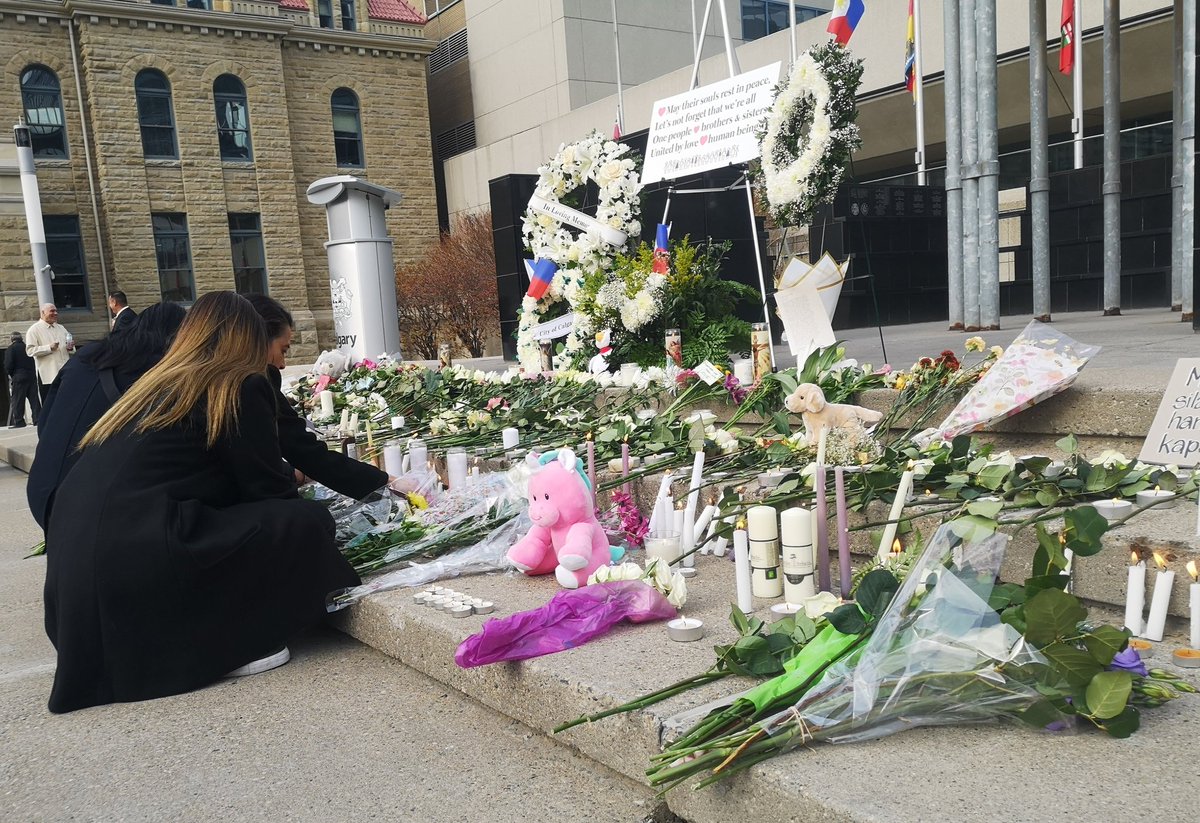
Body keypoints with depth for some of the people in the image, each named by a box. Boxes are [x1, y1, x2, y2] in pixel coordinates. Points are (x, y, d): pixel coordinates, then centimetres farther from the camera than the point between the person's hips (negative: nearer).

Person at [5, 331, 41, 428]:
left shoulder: (11, 348, -5)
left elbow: (8, 365, -10)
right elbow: (34, 362, 10)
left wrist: (10, 373, 7)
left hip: (19, 377, -4)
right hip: (32, 376, 4)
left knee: (17, 400, 1)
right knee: (34, 399, 6)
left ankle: (19, 421, -1)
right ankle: (38, 419, 3)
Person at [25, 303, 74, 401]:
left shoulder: (61, 328, 17)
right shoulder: (34, 330, -2)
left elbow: (70, 346, 23)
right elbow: (30, 350, -11)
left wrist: (70, 347, -1)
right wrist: (49, 348, -22)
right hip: (48, 375, -6)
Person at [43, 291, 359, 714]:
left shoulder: (156, 385, 21)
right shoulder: (239, 387, -1)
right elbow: (266, 490, 2)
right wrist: (307, 528, 22)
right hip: (135, 565, -8)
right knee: (306, 522, -3)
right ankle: (219, 645, -3)